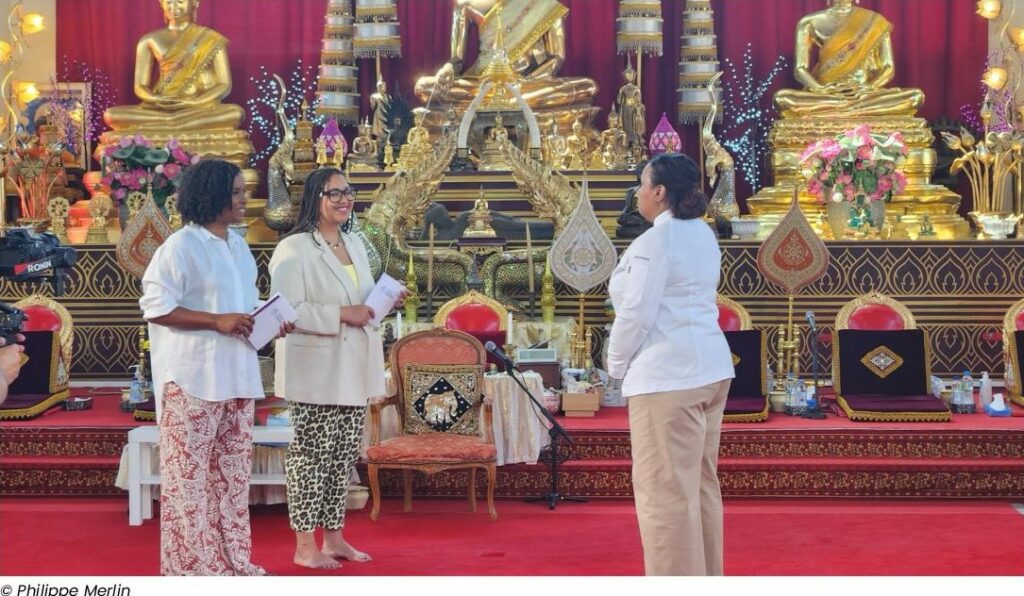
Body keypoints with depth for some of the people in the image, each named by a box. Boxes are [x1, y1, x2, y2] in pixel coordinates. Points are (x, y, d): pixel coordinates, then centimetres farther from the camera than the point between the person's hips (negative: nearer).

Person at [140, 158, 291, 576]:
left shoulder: (238, 246, 12)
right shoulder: (180, 247, -11)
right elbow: (155, 306, -15)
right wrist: (217, 321, -21)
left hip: (236, 375, 8)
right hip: (193, 379, -8)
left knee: (233, 471, 13)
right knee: (189, 473, -2)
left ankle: (231, 558, 22)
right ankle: (190, 565, 6)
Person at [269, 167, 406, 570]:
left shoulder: (355, 244, 15)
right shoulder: (293, 249, -11)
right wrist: (341, 314, -21)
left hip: (353, 370, 8)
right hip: (314, 371, -7)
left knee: (344, 457, 11)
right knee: (311, 456, -2)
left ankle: (334, 536, 21)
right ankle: (305, 545, 6)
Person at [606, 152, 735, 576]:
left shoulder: (656, 239, -13)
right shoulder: (703, 235, 14)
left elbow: (637, 313, -15)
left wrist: (616, 364, 0)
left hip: (668, 375, -10)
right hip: (709, 368, 10)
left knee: (667, 490, -5)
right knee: (701, 483, 14)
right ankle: (705, 581, 22)